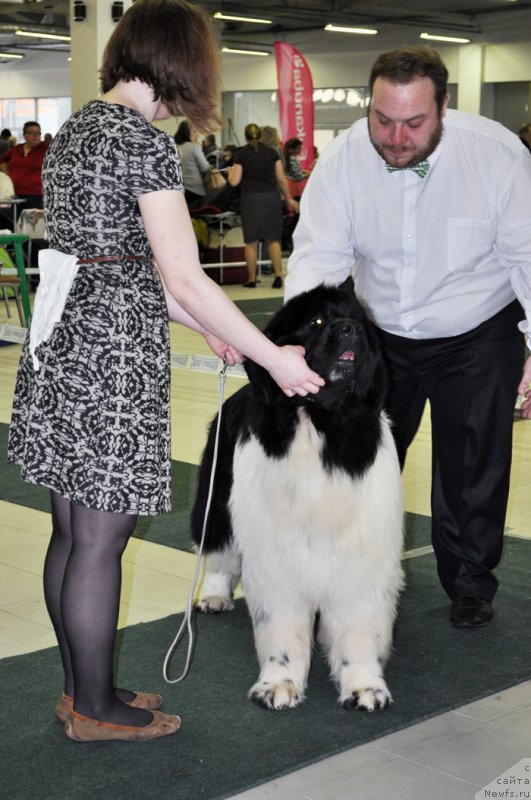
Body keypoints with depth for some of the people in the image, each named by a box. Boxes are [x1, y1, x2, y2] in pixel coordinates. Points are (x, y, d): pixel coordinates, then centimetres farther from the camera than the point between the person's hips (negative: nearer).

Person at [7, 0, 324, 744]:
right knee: (101, 540, 2)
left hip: (60, 343, 9)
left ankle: (80, 688, 29)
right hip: (114, 353, -9)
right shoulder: (143, 139, -14)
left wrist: (204, 326, 21)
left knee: (71, 529, 16)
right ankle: (95, 710, 16)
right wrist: (275, 359, -11)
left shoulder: (76, 127, 14)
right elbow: (185, 278, -18)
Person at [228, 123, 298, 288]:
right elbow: (281, 179, 9)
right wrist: (288, 199, 20)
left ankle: (251, 279, 9)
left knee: (251, 241, 5)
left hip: (251, 198, -2)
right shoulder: (271, 152, 8)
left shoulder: (241, 154, 1)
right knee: (273, 239, 5)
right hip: (272, 197, 2)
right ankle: (278, 276, -4)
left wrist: (230, 172, 19)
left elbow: (234, 181, -2)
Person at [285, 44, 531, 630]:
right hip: (383, 334, 2)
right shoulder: (343, 159, -19)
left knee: (471, 471, 5)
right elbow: (318, 255, -21)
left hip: (477, 339, -2)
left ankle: (469, 582, 27)